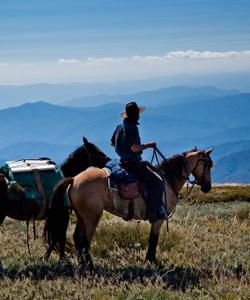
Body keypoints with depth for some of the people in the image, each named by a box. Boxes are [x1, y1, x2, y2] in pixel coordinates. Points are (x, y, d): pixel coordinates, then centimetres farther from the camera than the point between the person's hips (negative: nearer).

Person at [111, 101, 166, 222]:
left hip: (124, 161, 10)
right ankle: (153, 211, -18)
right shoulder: (132, 128, -19)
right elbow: (134, 148, -27)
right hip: (133, 163, -10)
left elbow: (113, 143, 21)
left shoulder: (120, 126, 9)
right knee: (157, 182, -14)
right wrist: (148, 145, -14)